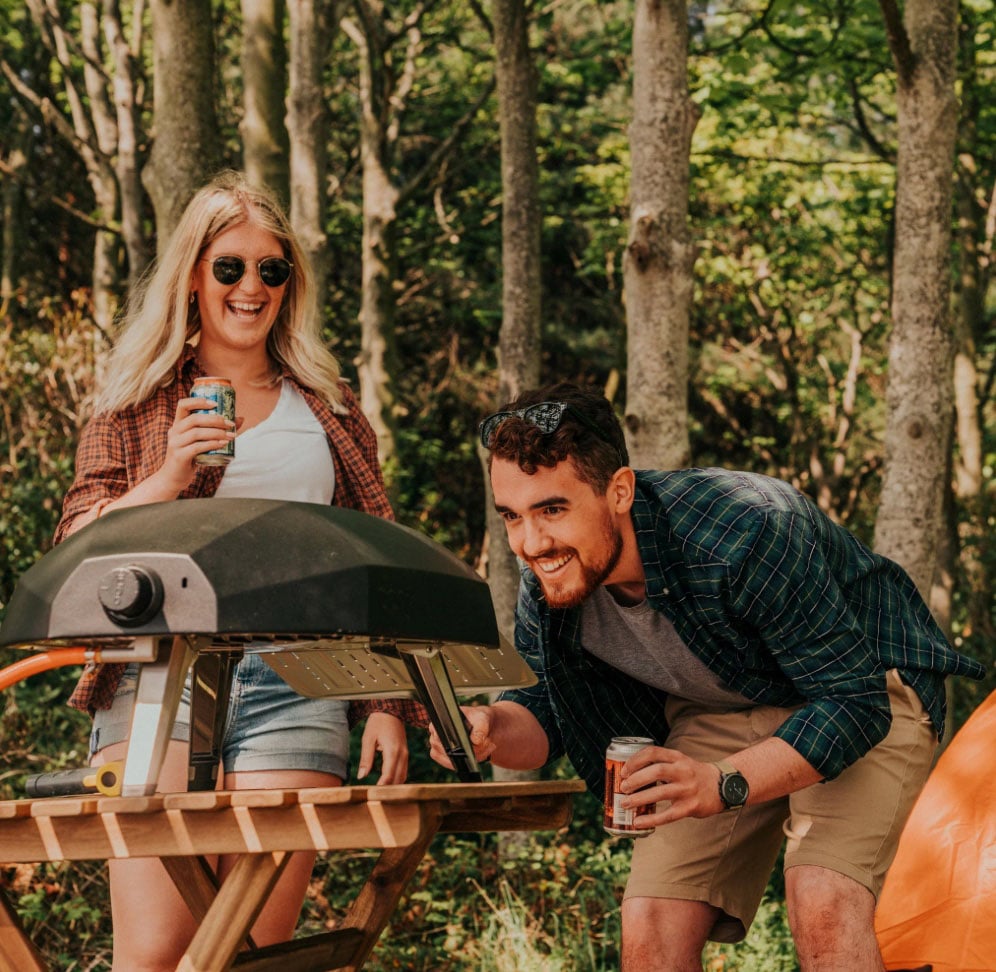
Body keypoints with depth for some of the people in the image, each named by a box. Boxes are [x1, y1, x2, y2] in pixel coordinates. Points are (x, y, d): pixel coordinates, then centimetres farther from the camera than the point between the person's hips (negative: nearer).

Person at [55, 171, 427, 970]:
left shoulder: (327, 409, 20)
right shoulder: (139, 402, 16)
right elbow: (73, 548, 7)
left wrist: (389, 704, 10)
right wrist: (168, 477, -9)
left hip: (296, 685, 1)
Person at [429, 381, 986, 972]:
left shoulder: (748, 533, -37)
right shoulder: (549, 581, -18)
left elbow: (853, 701, -31)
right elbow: (543, 713, -2)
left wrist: (722, 786, -43)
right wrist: (490, 730, -27)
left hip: (865, 689, -5)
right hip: (718, 712, 6)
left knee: (824, 906, -28)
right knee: (652, 924, -9)